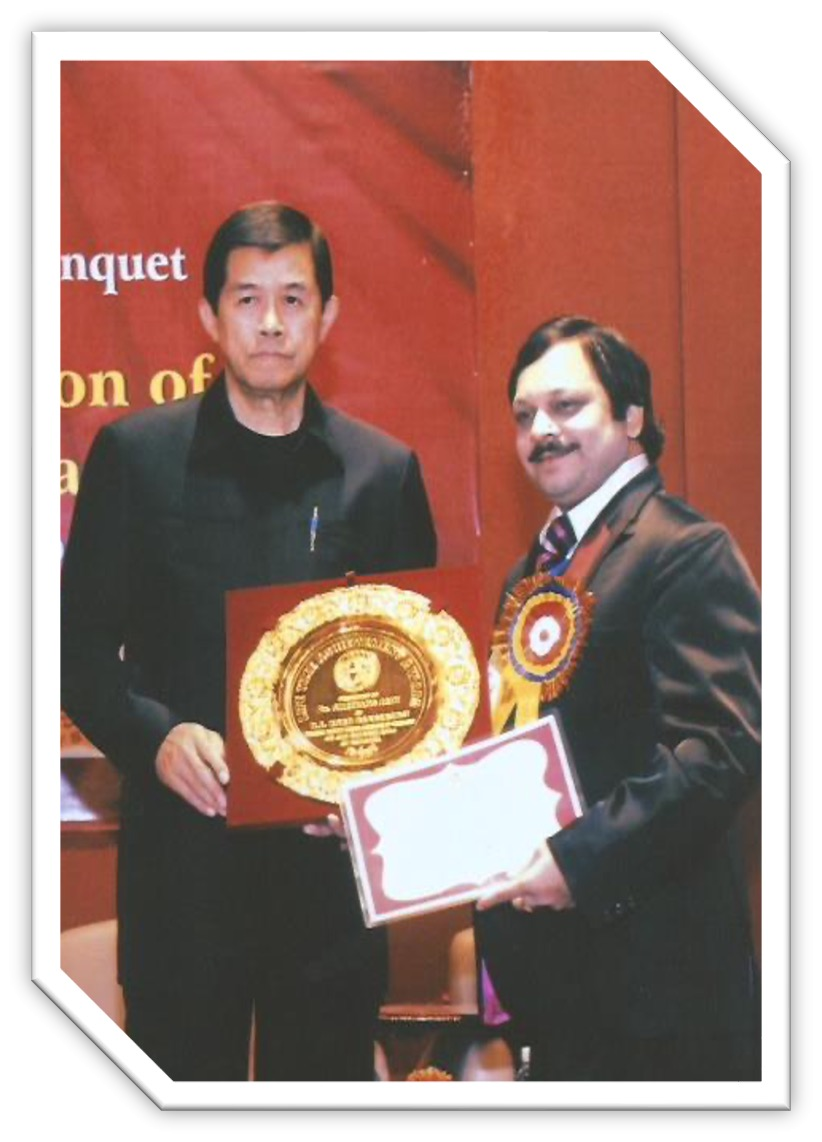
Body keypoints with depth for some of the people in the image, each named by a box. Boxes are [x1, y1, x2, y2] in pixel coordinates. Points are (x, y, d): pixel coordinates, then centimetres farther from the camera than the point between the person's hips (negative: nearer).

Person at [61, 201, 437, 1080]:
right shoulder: (135, 455, 3)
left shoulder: (384, 472, 7)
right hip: (181, 851, -1)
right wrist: (155, 737, -15)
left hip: (332, 854, 2)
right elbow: (81, 647, 3)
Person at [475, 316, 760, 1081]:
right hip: (549, 957, 8)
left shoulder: (687, 553, -12)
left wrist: (584, 860, -26)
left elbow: (722, 749, -22)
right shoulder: (535, 571, 16)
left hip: (649, 958, -8)